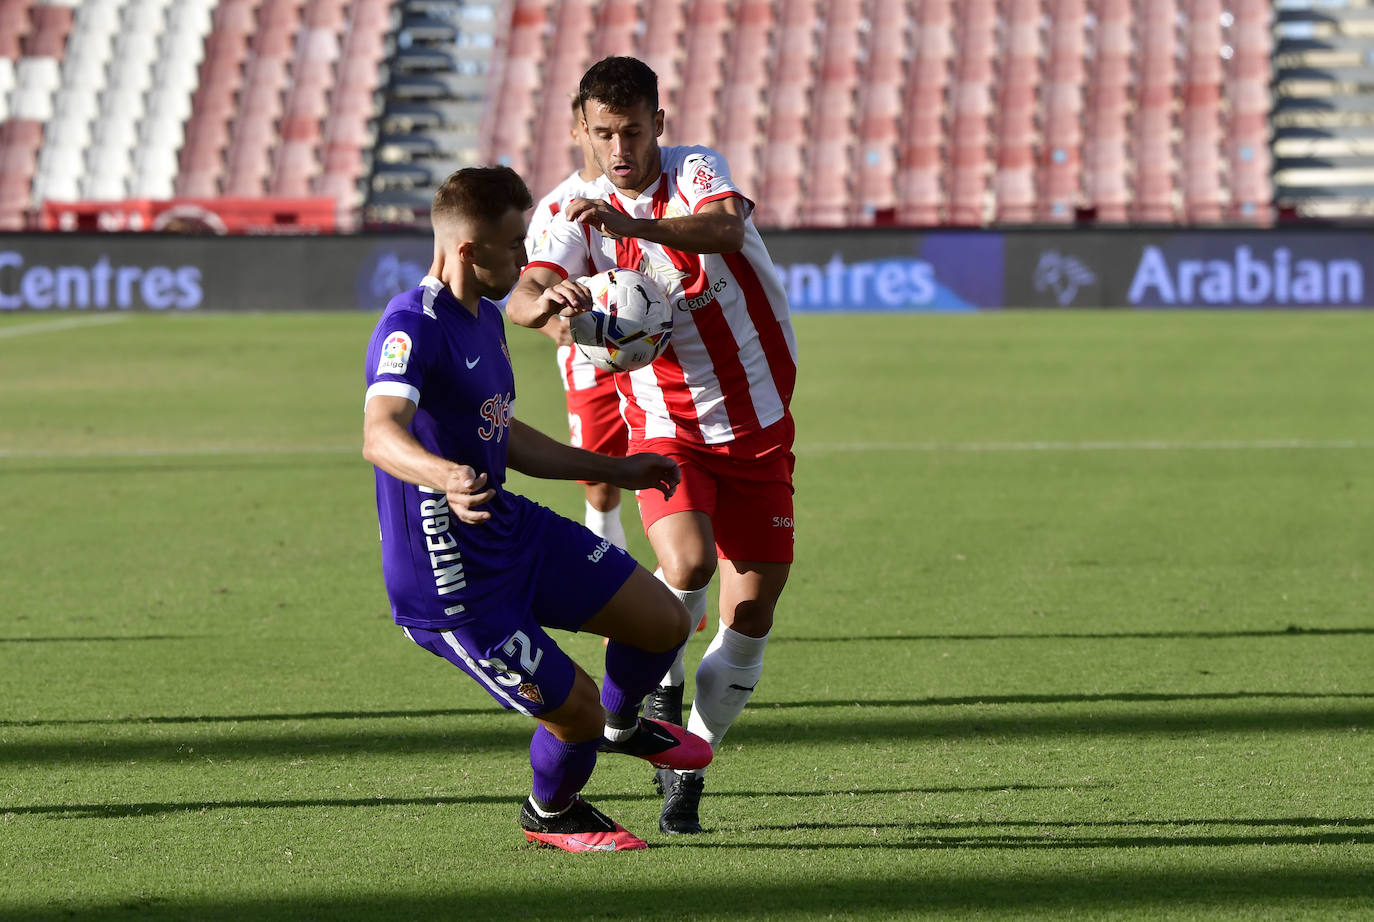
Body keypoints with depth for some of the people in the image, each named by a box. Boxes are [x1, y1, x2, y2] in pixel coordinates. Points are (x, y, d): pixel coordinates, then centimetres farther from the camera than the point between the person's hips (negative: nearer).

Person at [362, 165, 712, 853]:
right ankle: (550, 814, 30)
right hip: (449, 582, -9)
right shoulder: (411, 326, -24)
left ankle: (622, 724, 40)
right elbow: (380, 435, -42)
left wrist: (614, 469, 33)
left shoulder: (486, 318, 9)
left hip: (514, 529, 9)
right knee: (575, 714, -4)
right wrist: (446, 478, -62)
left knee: (664, 622, 6)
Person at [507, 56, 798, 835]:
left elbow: (726, 225, -33)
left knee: (752, 615, -2)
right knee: (687, 565, -28)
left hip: (760, 428, 0)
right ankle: (659, 687, 0)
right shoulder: (584, 218, -3)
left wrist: (630, 225, -50)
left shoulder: (697, 172, -8)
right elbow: (522, 297, -19)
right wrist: (548, 299, -44)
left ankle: (688, 769, 16)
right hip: (668, 431, 0)